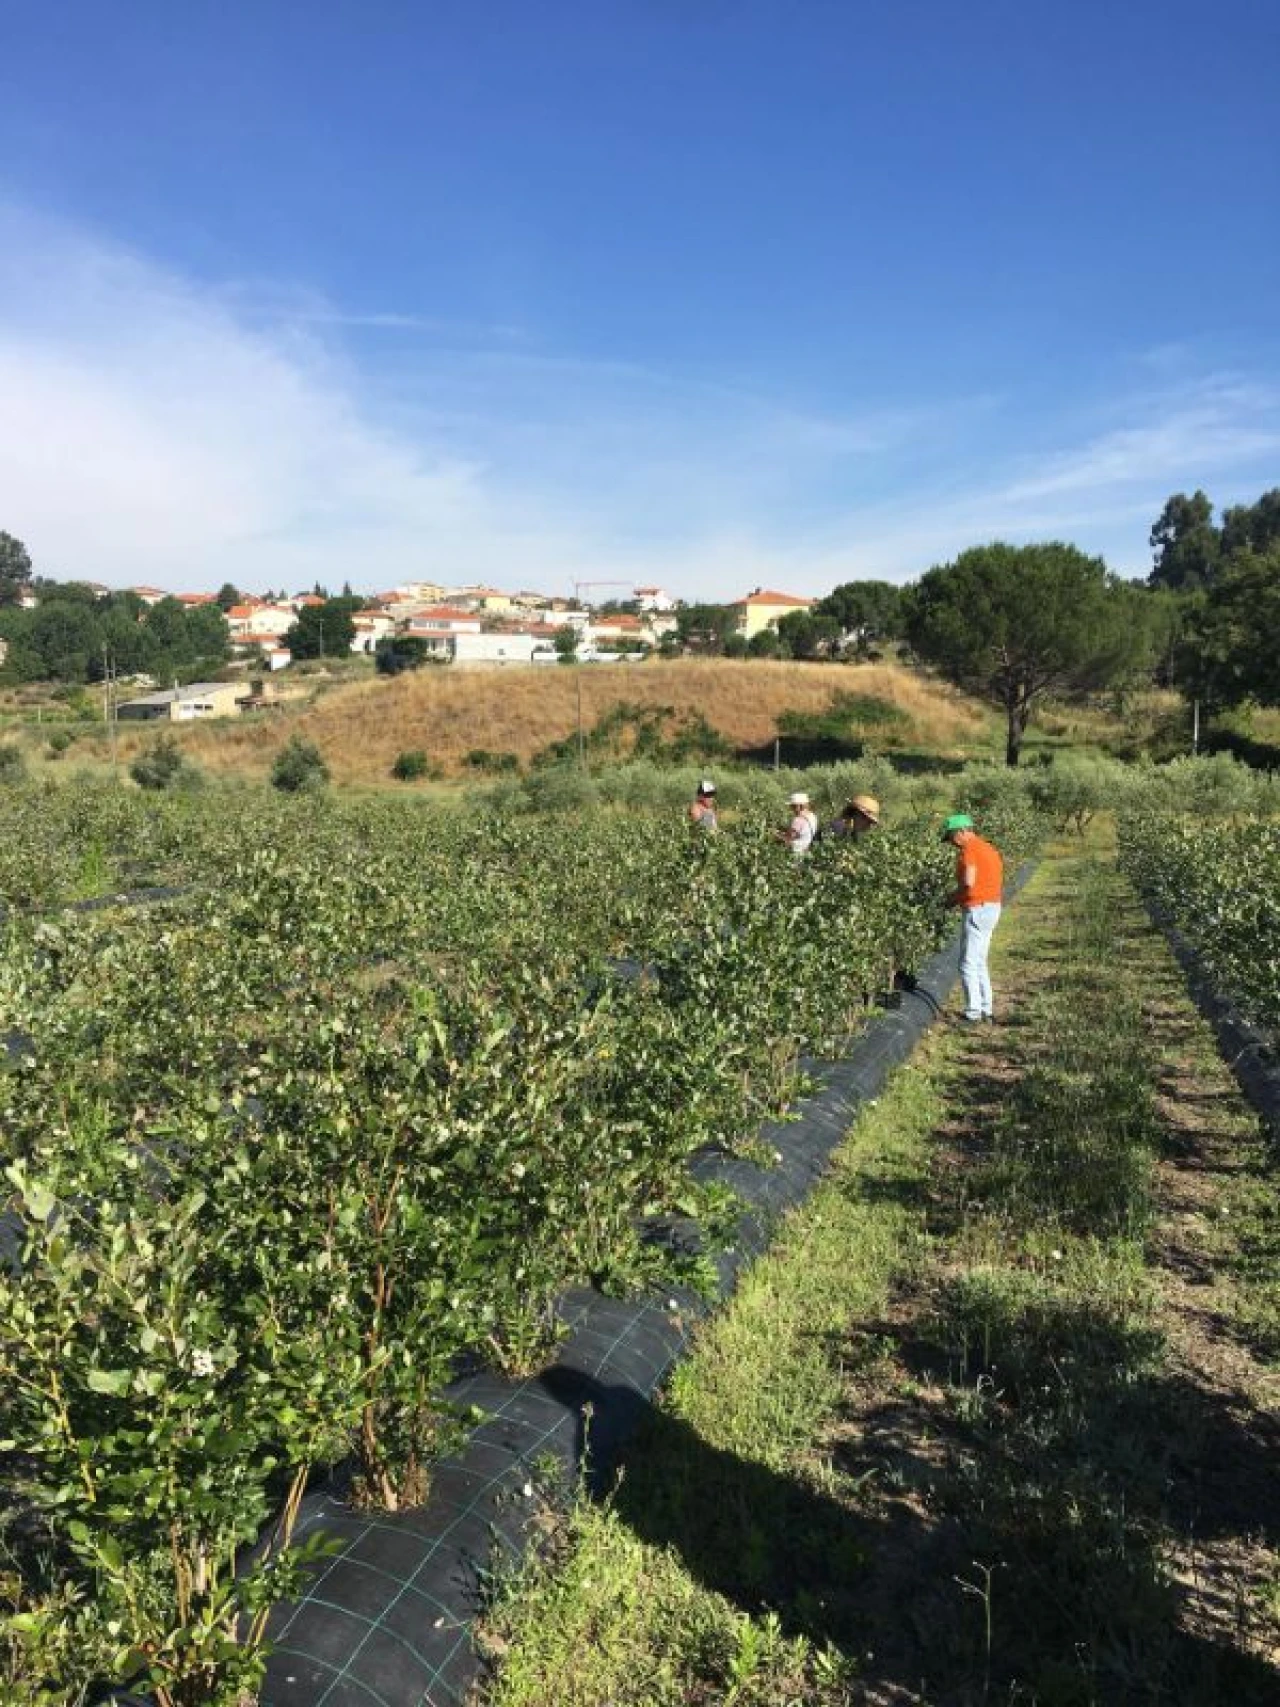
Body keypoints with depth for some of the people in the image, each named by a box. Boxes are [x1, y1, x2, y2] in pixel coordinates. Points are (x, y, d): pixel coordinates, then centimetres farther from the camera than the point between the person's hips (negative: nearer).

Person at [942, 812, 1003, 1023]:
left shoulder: (969, 849, -12)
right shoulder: (988, 848, 17)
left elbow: (968, 882, -24)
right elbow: (998, 883, 16)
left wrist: (953, 900, -7)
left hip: (978, 909, -10)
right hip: (993, 906, 10)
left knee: (968, 963, -4)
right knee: (979, 962, 17)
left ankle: (973, 1011, -3)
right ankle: (986, 1008, 20)